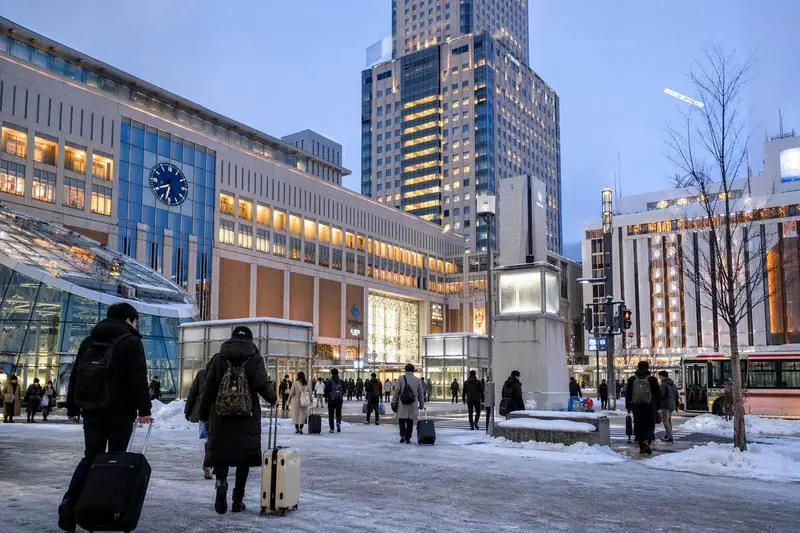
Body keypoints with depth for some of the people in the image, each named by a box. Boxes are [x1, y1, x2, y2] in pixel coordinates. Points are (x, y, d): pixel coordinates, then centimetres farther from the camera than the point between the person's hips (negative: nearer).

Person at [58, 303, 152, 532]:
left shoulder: (88, 341, 15)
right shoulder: (131, 342, -6)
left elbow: (75, 376, 17)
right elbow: (139, 378, -14)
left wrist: (72, 407, 21)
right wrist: (144, 408, -12)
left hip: (91, 411, 5)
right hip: (120, 412, -5)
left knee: (90, 458, 10)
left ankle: (70, 503, -8)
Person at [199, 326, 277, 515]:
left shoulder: (219, 358, 7)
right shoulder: (255, 358, 1)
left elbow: (208, 388, 4)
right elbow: (261, 384, -12)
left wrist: (203, 415, 11)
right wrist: (273, 398, 6)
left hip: (220, 416, 2)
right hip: (247, 416, -1)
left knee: (221, 450, 10)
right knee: (244, 453, 7)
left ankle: (221, 481, -19)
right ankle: (238, 500, 10)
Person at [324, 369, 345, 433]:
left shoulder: (329, 382, -9)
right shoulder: (341, 382, 1)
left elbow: (326, 391, -10)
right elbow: (344, 390, 5)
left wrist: (326, 397, 7)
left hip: (331, 400, -2)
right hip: (339, 400, 3)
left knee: (331, 415, 6)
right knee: (338, 413, 14)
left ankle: (332, 429, 5)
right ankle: (338, 423, -13)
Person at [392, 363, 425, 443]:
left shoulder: (401, 378, -3)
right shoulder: (418, 380, 5)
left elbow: (396, 391, -4)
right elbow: (421, 394, 9)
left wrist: (393, 401, 4)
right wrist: (422, 404, 18)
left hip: (402, 404, -2)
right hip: (413, 405, 2)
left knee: (401, 421, 7)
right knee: (410, 422, 10)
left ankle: (403, 435, -12)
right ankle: (408, 438, 11)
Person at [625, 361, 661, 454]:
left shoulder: (632, 380, 3)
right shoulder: (652, 380, -3)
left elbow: (628, 394, 7)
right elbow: (658, 394, 2)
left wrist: (628, 406, 14)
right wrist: (657, 406, 12)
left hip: (636, 407, 2)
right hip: (650, 407, -2)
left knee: (638, 426, 8)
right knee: (650, 426, 5)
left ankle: (642, 447, 9)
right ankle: (646, 440, -19)